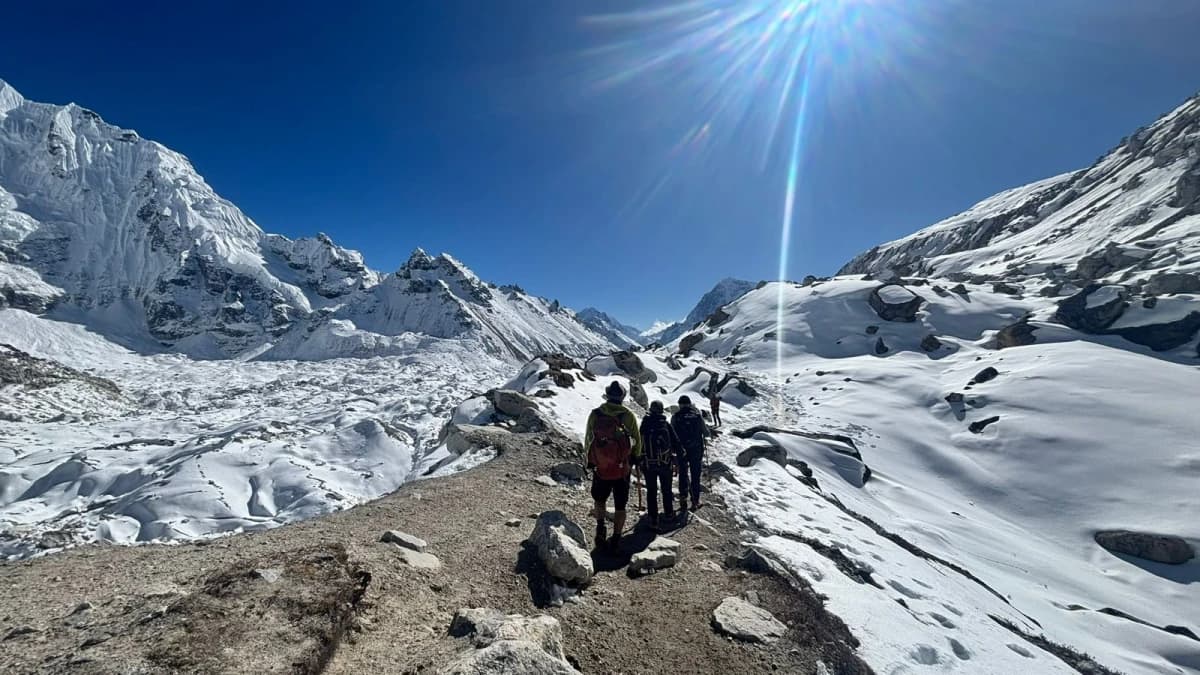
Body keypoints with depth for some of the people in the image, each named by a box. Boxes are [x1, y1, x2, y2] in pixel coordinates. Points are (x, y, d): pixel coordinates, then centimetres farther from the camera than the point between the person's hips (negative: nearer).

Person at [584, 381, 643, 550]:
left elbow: (587, 440, 0)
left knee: (599, 499, 25)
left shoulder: (595, 414, -7)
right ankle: (616, 539, 19)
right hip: (622, 470, -1)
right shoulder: (628, 415, -11)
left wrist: (590, 461, 15)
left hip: (600, 468, 1)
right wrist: (635, 457, 18)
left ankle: (600, 525, 9)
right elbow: (637, 441, -1)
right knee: (620, 506, 14)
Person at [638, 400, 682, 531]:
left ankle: (653, 520, 6)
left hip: (648, 465, 0)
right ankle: (669, 513, 33)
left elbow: (639, 444, 1)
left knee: (651, 492, 7)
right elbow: (675, 441, -2)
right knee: (666, 490, 19)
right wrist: (680, 453, 13)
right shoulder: (666, 424, -7)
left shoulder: (645, 424, -4)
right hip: (666, 464, 0)